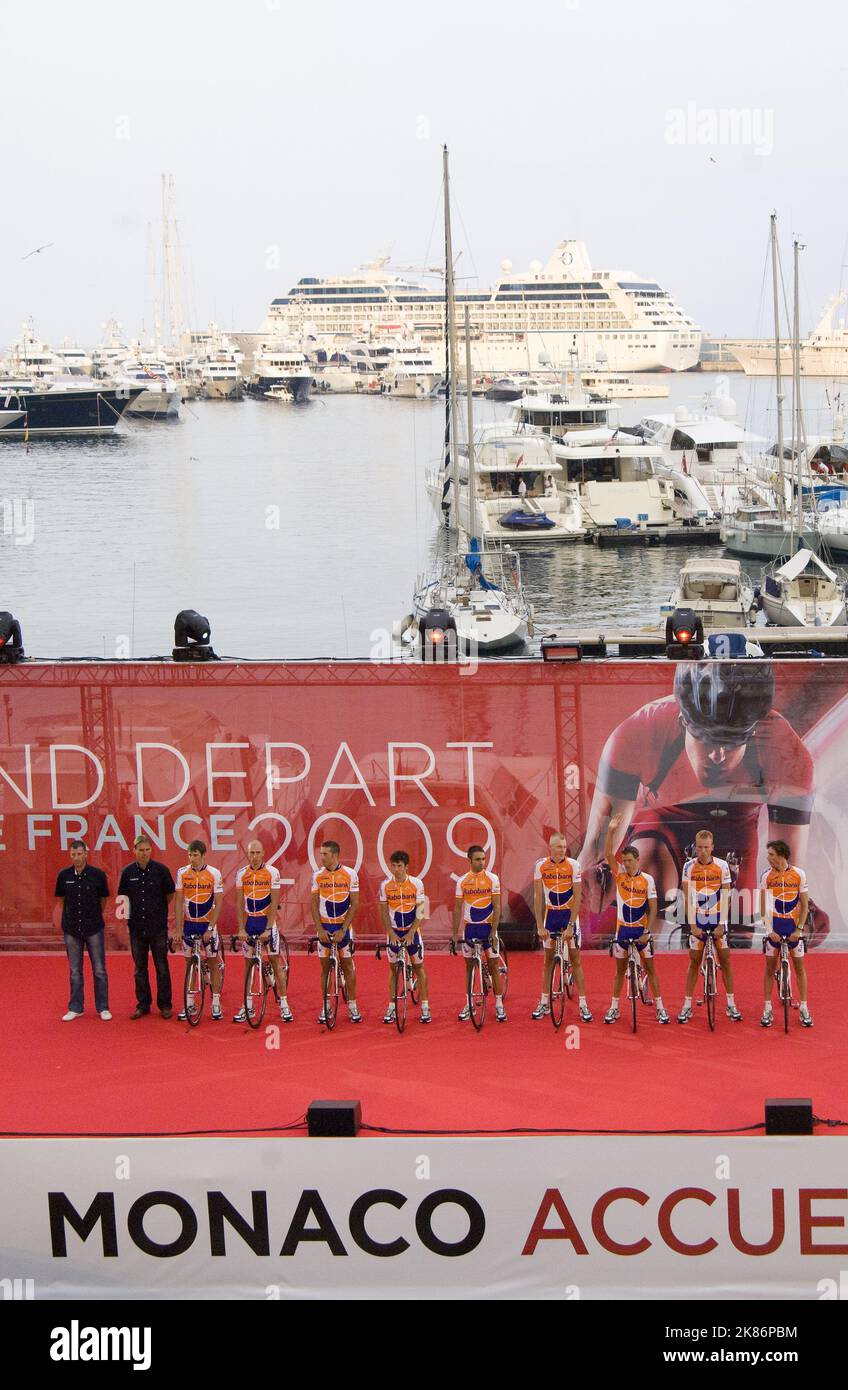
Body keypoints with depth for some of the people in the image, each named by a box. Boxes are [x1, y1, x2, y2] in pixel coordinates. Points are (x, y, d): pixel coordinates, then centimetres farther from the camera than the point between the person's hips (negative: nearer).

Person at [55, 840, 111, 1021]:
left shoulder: (97, 875, -5)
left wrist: (94, 916, 8)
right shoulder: (64, 876, 0)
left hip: (94, 929, -2)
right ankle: (76, 1008, 16)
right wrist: (73, 915, 11)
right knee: (75, 972, 8)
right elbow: (62, 899, 13)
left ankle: (103, 1008, 10)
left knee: (99, 970, 1)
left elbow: (103, 900, 7)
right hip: (72, 929, 2)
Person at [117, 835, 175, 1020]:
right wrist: (124, 908, 2)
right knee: (140, 968, 8)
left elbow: (170, 894, 7)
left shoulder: (161, 870, -4)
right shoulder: (127, 872, 2)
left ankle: (164, 1005, 9)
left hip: (158, 926, -2)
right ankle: (143, 1005, 17)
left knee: (161, 967, 2)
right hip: (137, 926, 2)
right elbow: (123, 895, 16)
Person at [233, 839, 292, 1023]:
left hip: (267, 920, -3)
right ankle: (246, 1006, 10)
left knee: (276, 961, -3)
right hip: (249, 921, 3)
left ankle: (284, 1004, 1)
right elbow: (239, 903, 1)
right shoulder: (241, 874, 0)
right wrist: (241, 929, -6)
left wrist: (268, 929, -16)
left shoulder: (272, 872, -8)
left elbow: (274, 903, -10)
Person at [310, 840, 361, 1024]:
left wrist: (343, 930, -13)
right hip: (324, 927, 2)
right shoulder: (318, 875, -1)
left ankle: (352, 1005, 10)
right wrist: (320, 929, -8)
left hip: (343, 926, -2)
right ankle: (325, 1007, 10)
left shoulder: (350, 874, -7)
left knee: (347, 966, 2)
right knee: (325, 967, 5)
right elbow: (314, 905, 2)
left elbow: (354, 904, -6)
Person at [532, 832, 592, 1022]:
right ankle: (544, 1003, 16)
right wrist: (540, 926, -9)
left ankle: (583, 1004, 1)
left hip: (569, 914, -2)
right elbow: (538, 897, -4)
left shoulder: (573, 865, -13)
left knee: (575, 959, -1)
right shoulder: (541, 866, -8)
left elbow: (577, 897, -12)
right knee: (548, 959, 9)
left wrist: (570, 925, -17)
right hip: (550, 915, 2)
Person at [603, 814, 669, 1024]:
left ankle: (659, 1007, 8)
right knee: (620, 969, 9)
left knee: (650, 968, 3)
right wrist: (611, 831, -27)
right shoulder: (619, 875, -2)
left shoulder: (647, 880, -7)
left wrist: (647, 932, -13)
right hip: (622, 929, 2)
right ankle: (614, 1007, 16)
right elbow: (608, 854, -16)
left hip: (642, 930, -2)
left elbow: (653, 909, -6)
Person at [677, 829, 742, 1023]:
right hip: (698, 920, 0)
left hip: (717, 920, 0)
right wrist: (692, 924, -11)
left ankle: (731, 1004, 8)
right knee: (694, 961, 3)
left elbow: (725, 897, -7)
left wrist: (721, 924, -12)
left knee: (725, 961, 1)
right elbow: (688, 898, -6)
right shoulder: (689, 866, -5)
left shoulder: (722, 866, -6)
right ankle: (687, 1005, 7)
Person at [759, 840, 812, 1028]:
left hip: (793, 926, 0)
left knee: (799, 966, 3)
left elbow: (805, 905, -1)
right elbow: (764, 906, -3)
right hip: (774, 927, 0)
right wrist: (769, 930, -11)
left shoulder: (799, 874, -6)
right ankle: (767, 1009, 8)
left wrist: (799, 929, -8)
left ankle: (804, 1008, 10)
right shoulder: (766, 875, -5)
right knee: (770, 966, 3)